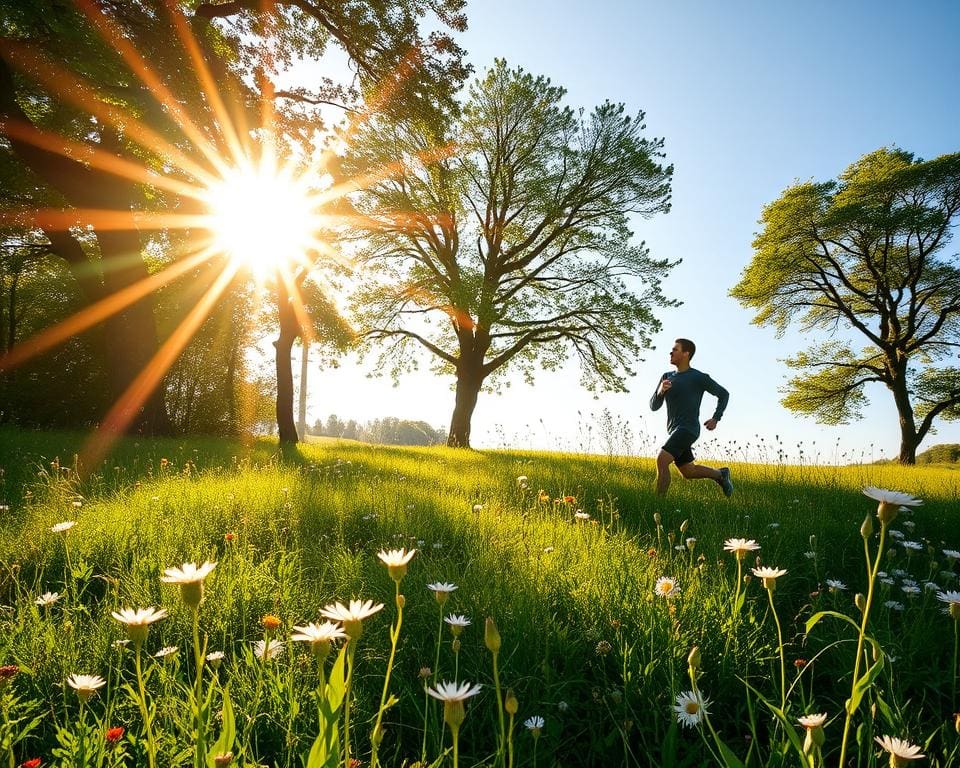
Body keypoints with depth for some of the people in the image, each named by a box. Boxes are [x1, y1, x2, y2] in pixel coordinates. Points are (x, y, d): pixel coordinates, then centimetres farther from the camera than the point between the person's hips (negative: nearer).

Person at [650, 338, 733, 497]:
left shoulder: (699, 377, -4)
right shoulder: (666, 377, 11)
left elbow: (724, 394, 9)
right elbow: (654, 406, 6)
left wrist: (716, 418, -1)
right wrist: (660, 391, -14)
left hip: (687, 430, -7)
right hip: (674, 431, 8)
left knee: (661, 460, -23)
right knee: (688, 472, 18)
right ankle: (721, 474, 40)